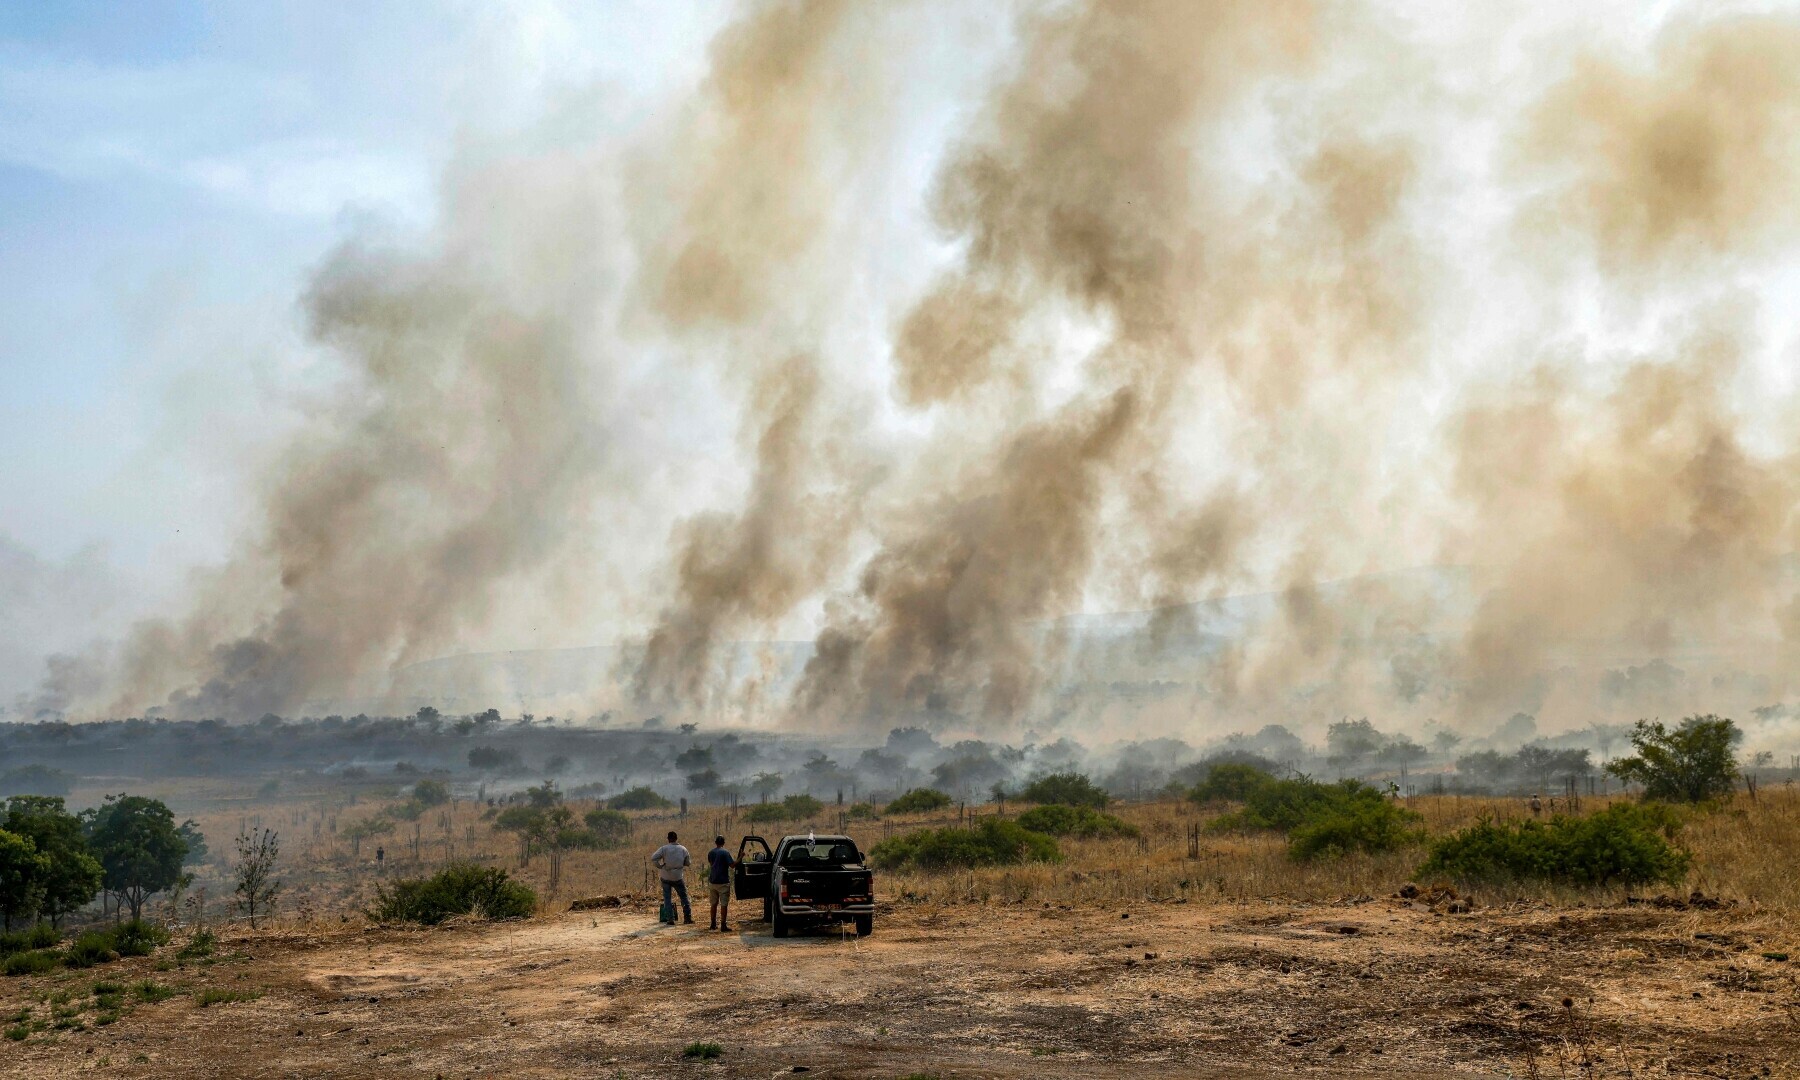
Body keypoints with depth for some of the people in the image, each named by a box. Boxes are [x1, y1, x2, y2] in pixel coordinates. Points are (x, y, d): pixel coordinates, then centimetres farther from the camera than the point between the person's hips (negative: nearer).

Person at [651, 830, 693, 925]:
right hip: (678, 878, 1)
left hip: (666, 878, -1)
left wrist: (660, 866, -3)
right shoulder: (683, 849, 2)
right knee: (684, 897, 12)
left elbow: (653, 859, -16)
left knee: (667, 899, 9)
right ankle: (688, 917, 7)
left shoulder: (664, 849, -7)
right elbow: (687, 863, 8)